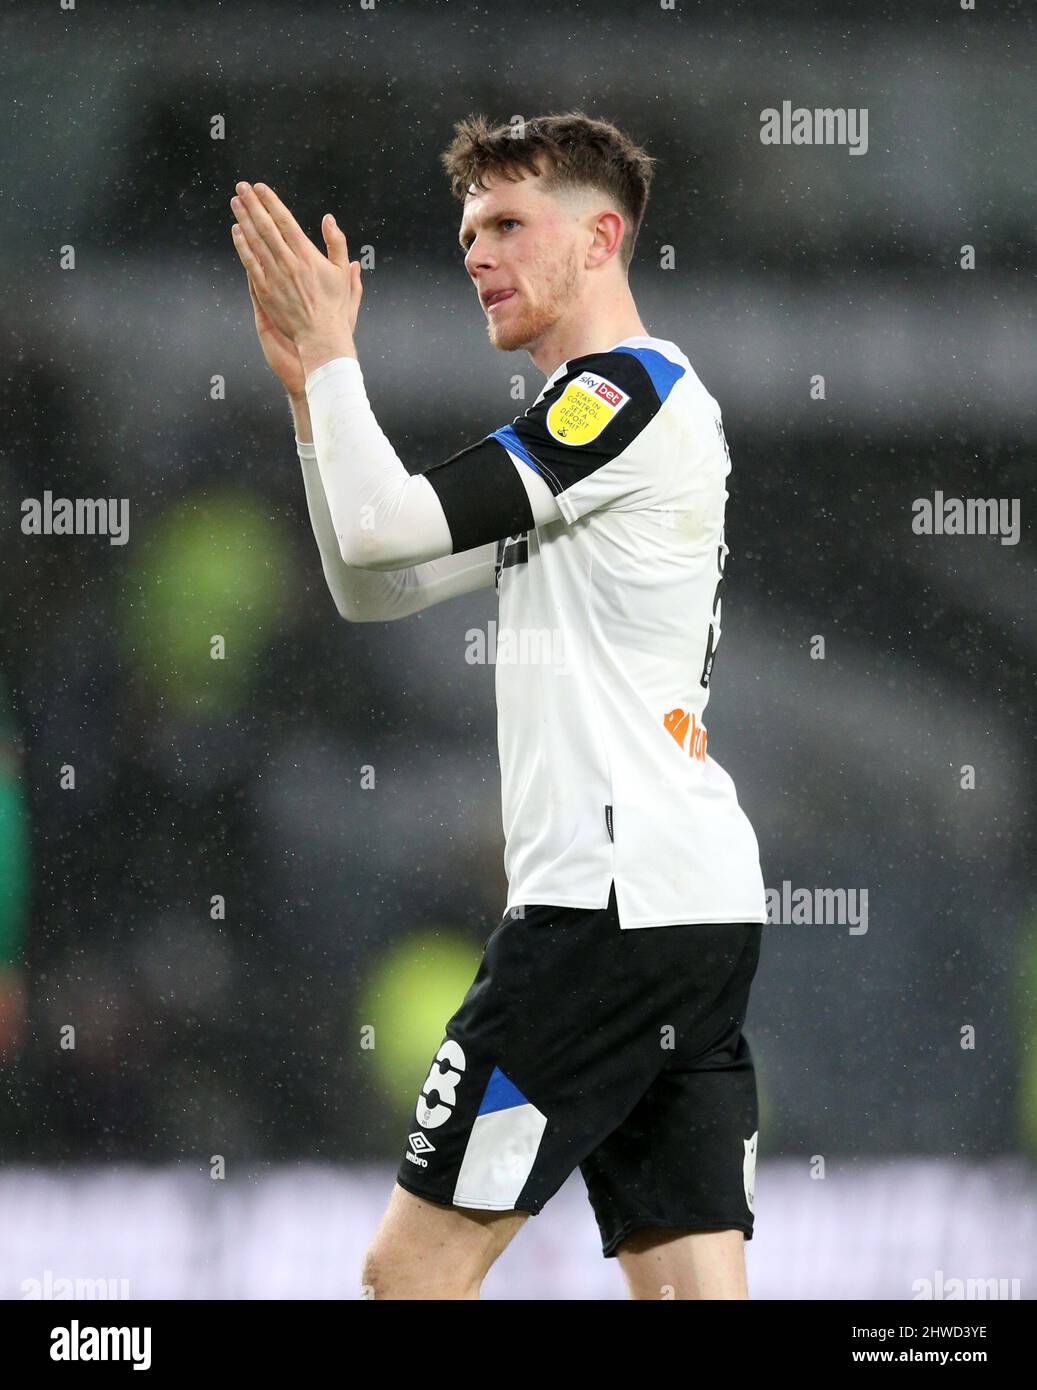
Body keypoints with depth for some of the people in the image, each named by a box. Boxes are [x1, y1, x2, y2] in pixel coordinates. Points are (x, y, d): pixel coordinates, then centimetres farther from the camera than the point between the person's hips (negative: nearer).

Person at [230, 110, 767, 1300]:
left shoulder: (629, 392, -8)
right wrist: (306, 382, 13)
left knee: (412, 1270, -7)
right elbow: (373, 587, 23)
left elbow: (381, 525, -16)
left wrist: (329, 349, -1)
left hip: (610, 897, -10)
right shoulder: (588, 421, 23)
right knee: (689, 1287, 4)